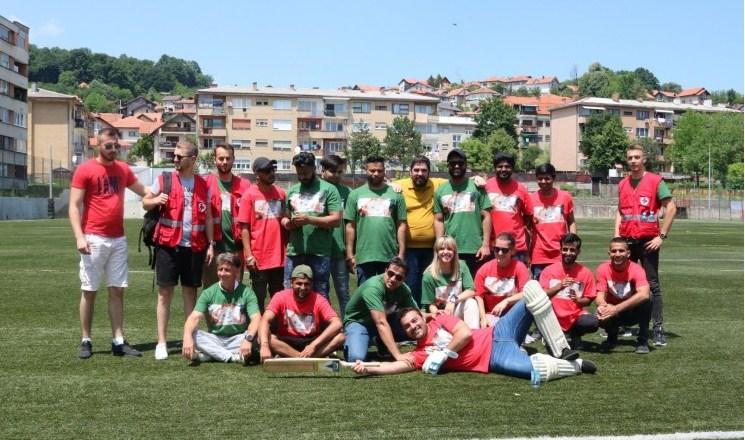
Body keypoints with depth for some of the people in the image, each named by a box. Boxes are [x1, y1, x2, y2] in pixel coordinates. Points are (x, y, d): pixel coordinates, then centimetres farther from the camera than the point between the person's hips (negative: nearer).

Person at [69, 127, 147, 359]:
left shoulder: (123, 169, 10)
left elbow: (143, 191, 24)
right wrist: (79, 236, -18)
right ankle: (85, 341, 11)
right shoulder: (85, 170, -5)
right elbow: (74, 206, -8)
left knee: (117, 290, 5)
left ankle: (118, 341, 8)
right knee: (89, 290, 2)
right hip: (94, 239, -5)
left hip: (118, 239, 5)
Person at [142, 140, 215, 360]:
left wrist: (210, 244, 4)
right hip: (168, 245, -2)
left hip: (194, 247, 2)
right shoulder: (164, 179, 3)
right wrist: (156, 200, -15)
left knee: (190, 292, 8)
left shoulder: (203, 185, 8)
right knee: (165, 292, -1)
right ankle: (161, 343, 4)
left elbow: (207, 216, 11)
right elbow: (145, 202, 8)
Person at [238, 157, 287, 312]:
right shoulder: (249, 195, -5)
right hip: (258, 257, -4)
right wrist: (248, 255, -12)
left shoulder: (281, 193, 6)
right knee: (258, 298, 5)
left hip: (279, 257, 4)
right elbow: (244, 228, -6)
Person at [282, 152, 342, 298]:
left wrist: (309, 219, -16)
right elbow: (284, 217, 21)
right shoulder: (292, 191, 15)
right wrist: (287, 223, -3)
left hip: (319, 252, -4)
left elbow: (336, 219, -8)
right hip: (294, 252, 5)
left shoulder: (328, 189, -1)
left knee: (320, 295, 4)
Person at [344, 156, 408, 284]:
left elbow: (401, 225, 5)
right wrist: (350, 255, 1)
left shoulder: (395, 194, 6)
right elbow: (350, 227, 6)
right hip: (363, 256, 0)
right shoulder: (356, 194, 7)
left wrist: (401, 254, -1)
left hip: (390, 256, 0)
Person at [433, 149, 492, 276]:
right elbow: (438, 220, 9)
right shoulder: (440, 191, 10)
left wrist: (485, 245, -7)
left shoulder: (476, 187, 3)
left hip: (476, 249, -2)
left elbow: (486, 216, 1)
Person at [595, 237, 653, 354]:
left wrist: (616, 308, -45)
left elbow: (644, 294, -37)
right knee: (600, 317, -32)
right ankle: (612, 338, 5)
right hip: (612, 311, 2)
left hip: (633, 312, -1)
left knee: (646, 303, -33)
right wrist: (602, 305, -42)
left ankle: (643, 341, -13)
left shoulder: (636, 269, -21)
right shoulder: (603, 269, -12)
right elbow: (600, 295, -16)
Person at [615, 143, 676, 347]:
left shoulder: (655, 181, -4)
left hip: (648, 240, -5)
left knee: (653, 285, -2)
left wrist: (662, 236, -11)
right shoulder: (622, 184, 11)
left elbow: (671, 208, -7)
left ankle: (658, 328, 1)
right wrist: (617, 235, 8)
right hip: (626, 240, 5)